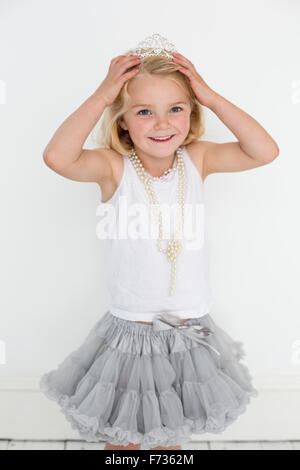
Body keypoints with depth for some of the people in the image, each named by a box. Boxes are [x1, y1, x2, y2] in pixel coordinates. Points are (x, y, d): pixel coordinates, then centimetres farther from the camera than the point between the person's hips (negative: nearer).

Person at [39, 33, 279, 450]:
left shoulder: (197, 158, -6)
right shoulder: (114, 167, -16)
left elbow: (265, 151, -15)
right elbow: (57, 156, -33)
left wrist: (211, 97, -17)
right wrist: (101, 96, -26)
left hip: (191, 330, 3)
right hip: (130, 332, -2)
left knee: (173, 428, 28)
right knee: (122, 433, 23)